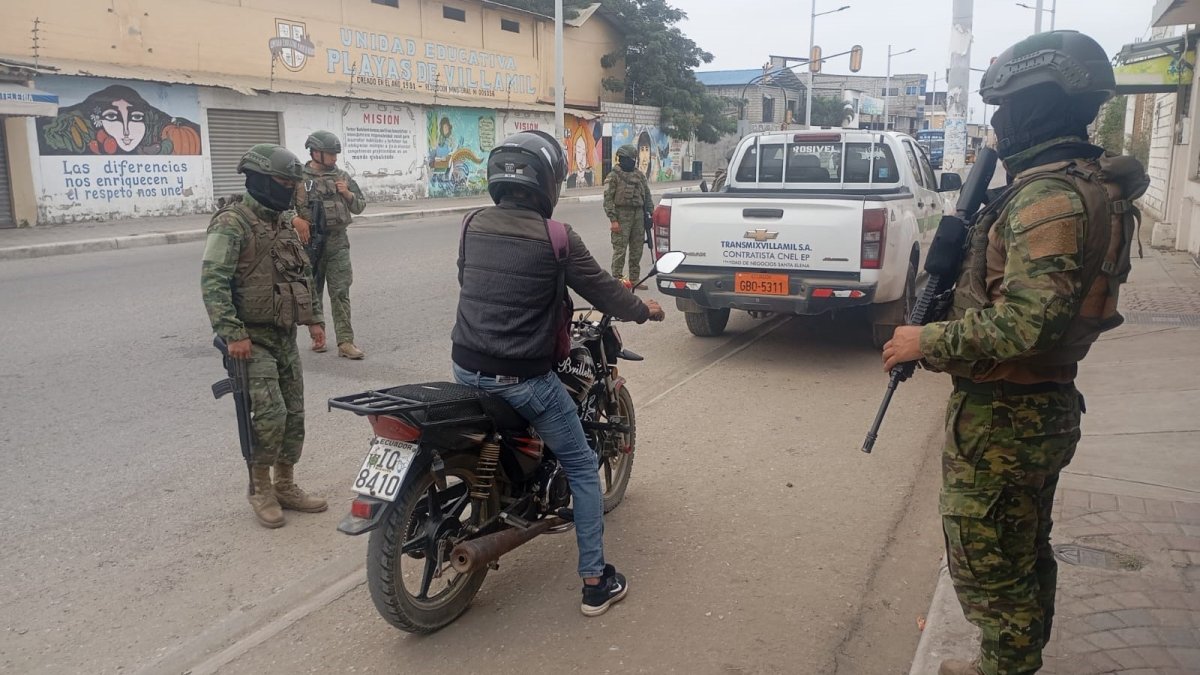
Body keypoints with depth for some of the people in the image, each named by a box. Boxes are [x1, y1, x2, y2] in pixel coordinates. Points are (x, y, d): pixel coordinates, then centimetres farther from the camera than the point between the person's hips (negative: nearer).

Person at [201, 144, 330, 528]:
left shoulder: (284, 222, 13)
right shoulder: (232, 223, -13)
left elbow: (303, 274, 22)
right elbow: (213, 283, -20)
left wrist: (313, 319, 16)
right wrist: (232, 334, -25)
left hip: (285, 335, 8)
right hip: (251, 338, -8)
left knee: (294, 414, 8)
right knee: (270, 414, -14)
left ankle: (285, 486, 22)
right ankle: (260, 489, 6)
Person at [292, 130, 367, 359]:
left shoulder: (342, 177, 8)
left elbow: (360, 206, 12)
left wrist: (348, 194, -6)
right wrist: (295, 220, -18)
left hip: (337, 242, 2)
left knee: (341, 293, -3)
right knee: (312, 293, 10)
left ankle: (345, 342, -4)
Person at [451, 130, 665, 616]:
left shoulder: (473, 225, 1)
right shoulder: (557, 239, -15)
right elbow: (604, 292, -6)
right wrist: (645, 311, 14)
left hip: (466, 368, 6)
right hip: (522, 379, -6)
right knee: (582, 469, 10)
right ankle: (595, 582, 14)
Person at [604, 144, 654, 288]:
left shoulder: (639, 175, 13)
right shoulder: (613, 176, -5)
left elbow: (647, 195, 18)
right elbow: (608, 199, -10)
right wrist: (613, 220, -16)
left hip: (638, 215, 6)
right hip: (622, 216, -6)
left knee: (637, 250, 9)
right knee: (620, 250, -6)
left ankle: (634, 278, 18)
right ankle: (616, 279, -1)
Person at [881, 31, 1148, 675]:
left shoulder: (1051, 196, -23)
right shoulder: (1086, 185, 10)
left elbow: (1024, 322, -31)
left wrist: (925, 340, -20)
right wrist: (968, 245, 6)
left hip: (1000, 418, -10)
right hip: (1045, 406, 11)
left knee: (986, 561, 5)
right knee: (1025, 551, 24)